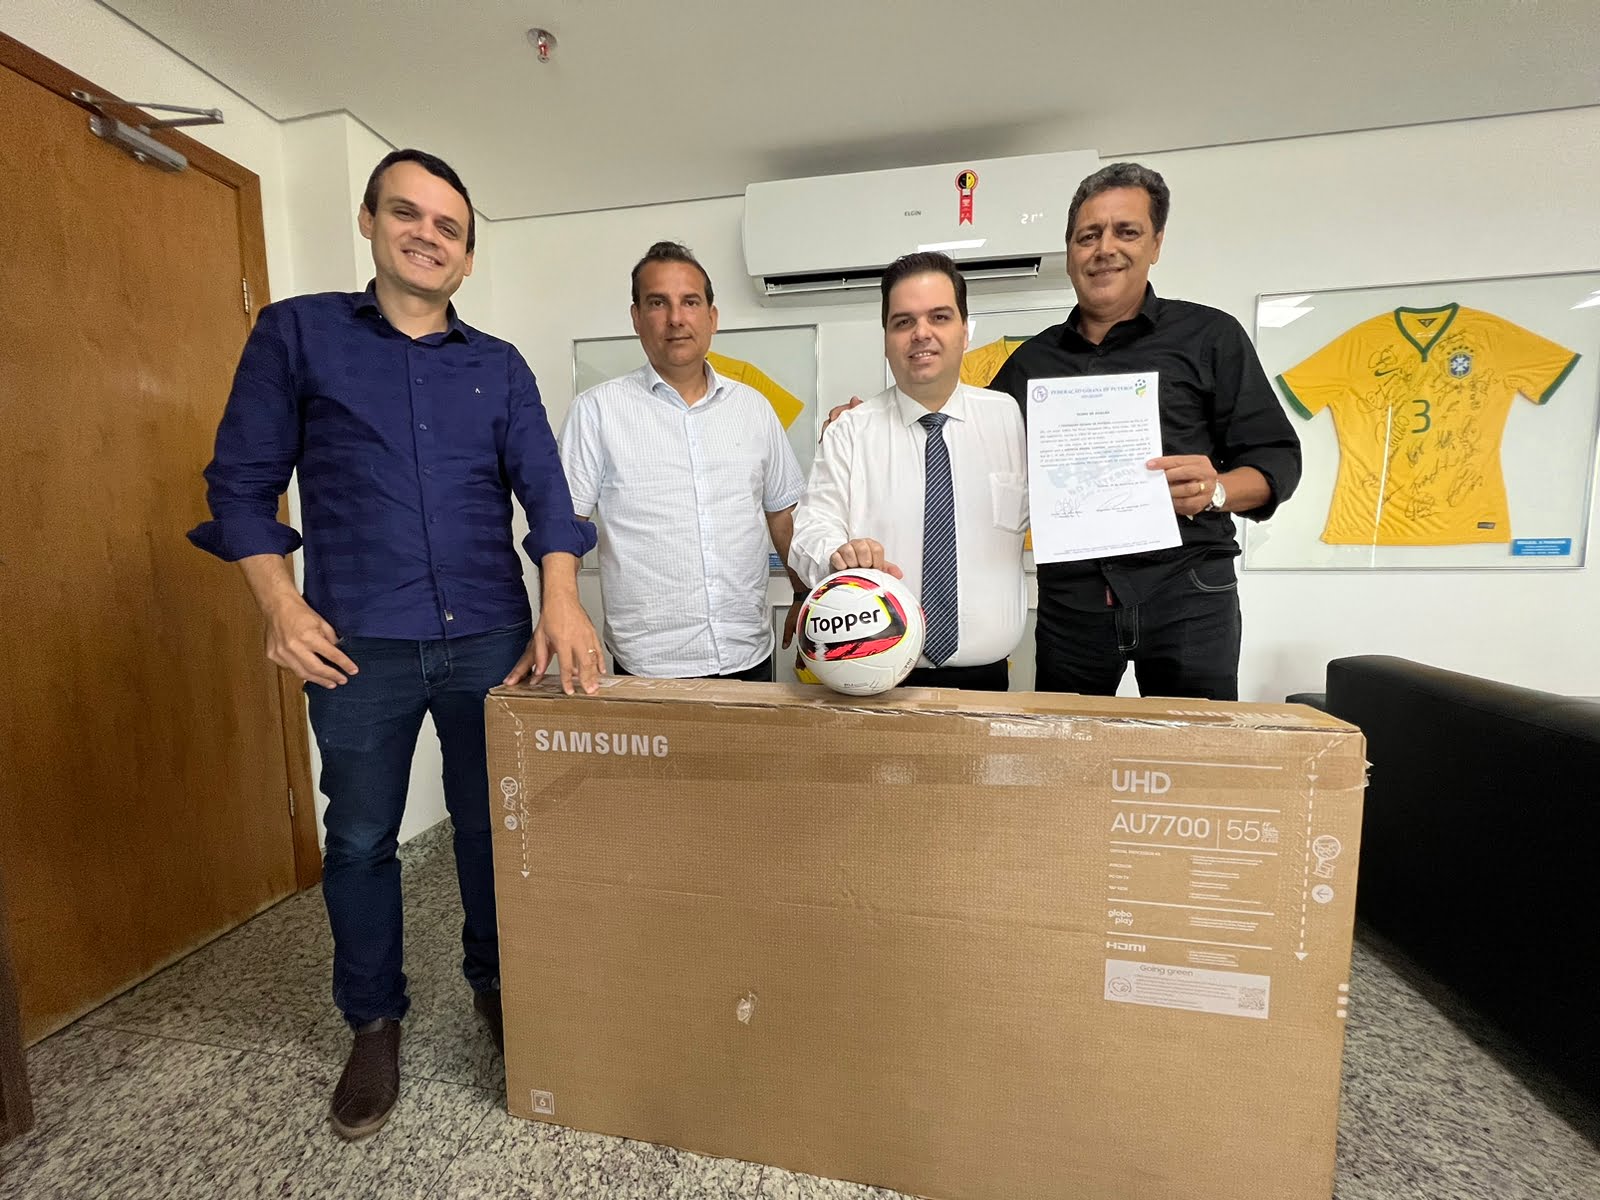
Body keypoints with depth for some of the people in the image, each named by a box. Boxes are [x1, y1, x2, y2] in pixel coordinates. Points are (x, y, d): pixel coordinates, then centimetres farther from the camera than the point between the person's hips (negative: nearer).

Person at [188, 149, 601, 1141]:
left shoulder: (500, 366, 10)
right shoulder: (297, 333, 7)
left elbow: (545, 488, 0)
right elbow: (242, 482, 5)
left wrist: (562, 601, -15)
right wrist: (281, 602, -8)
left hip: (490, 637, 1)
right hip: (356, 644, 0)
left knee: (492, 824, 12)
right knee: (360, 838, 13)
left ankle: (496, 985, 36)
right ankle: (374, 1022, 36)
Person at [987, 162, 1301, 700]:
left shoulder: (1209, 336, 6)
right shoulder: (1031, 359, 13)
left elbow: (1276, 456, 4)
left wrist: (1214, 490, -18)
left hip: (1185, 589, -1)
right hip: (1070, 595, 2)